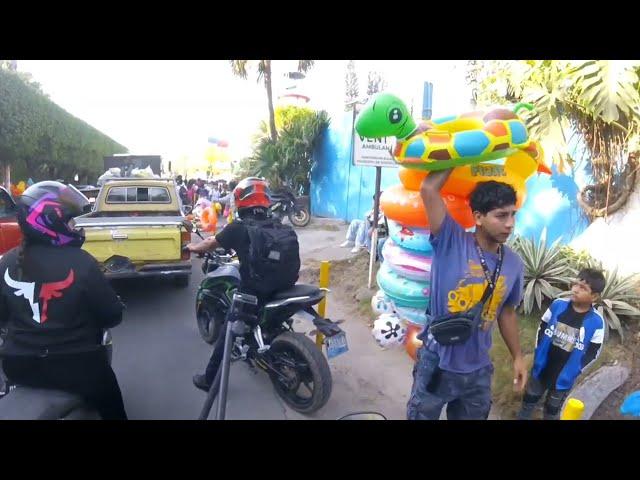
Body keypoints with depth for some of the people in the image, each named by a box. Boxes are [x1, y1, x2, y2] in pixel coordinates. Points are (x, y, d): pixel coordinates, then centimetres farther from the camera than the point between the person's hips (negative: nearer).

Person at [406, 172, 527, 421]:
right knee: (421, 416, 17)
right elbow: (428, 189, -27)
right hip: (436, 364, -4)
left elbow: (507, 312, 10)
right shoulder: (451, 242, -17)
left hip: (478, 371, 4)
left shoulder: (514, 263, -3)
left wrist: (517, 357, 12)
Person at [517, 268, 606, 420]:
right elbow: (542, 329, 1)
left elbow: (593, 352, -9)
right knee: (529, 400, 19)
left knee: (552, 410, 19)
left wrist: (573, 371, -7)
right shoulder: (558, 305, -12)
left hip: (564, 378, -2)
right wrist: (538, 355, 0)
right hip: (541, 369, 2)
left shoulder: (596, 322, -18)